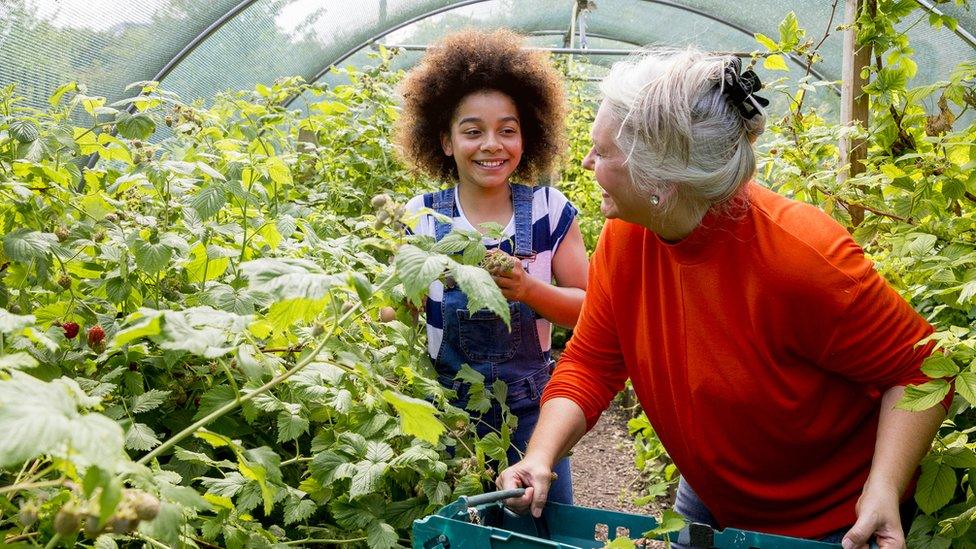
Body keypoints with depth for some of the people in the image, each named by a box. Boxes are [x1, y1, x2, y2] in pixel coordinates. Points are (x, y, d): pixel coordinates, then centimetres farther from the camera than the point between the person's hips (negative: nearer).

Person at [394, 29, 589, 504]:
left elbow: (588, 309, -6)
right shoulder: (422, 216, -6)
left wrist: (528, 289, -23)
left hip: (529, 411, 0)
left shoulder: (549, 210, -6)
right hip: (444, 409, 0)